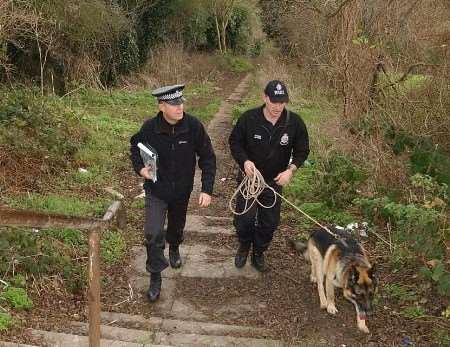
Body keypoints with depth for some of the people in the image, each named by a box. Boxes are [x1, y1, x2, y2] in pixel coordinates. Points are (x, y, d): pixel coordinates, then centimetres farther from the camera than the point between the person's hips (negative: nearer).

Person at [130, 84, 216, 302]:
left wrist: (207, 189, -17)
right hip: (156, 189, -1)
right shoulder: (150, 128, -19)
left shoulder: (193, 126, -20)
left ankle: (174, 248, 58)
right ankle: (155, 278, 6)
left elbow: (207, 157, -11)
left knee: (177, 226, 24)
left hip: (182, 190, 2)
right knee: (153, 234, -12)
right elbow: (135, 148, 3)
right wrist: (140, 168, -17)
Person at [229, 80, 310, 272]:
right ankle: (244, 246, 25)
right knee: (244, 218, -8)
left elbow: (302, 151, -1)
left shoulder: (295, 122, -13)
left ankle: (259, 253, 35)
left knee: (270, 222, 10)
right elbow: (234, 142, -3)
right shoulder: (248, 118, -17)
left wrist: (290, 170, -19)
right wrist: (244, 161, -21)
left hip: (275, 181, 2)